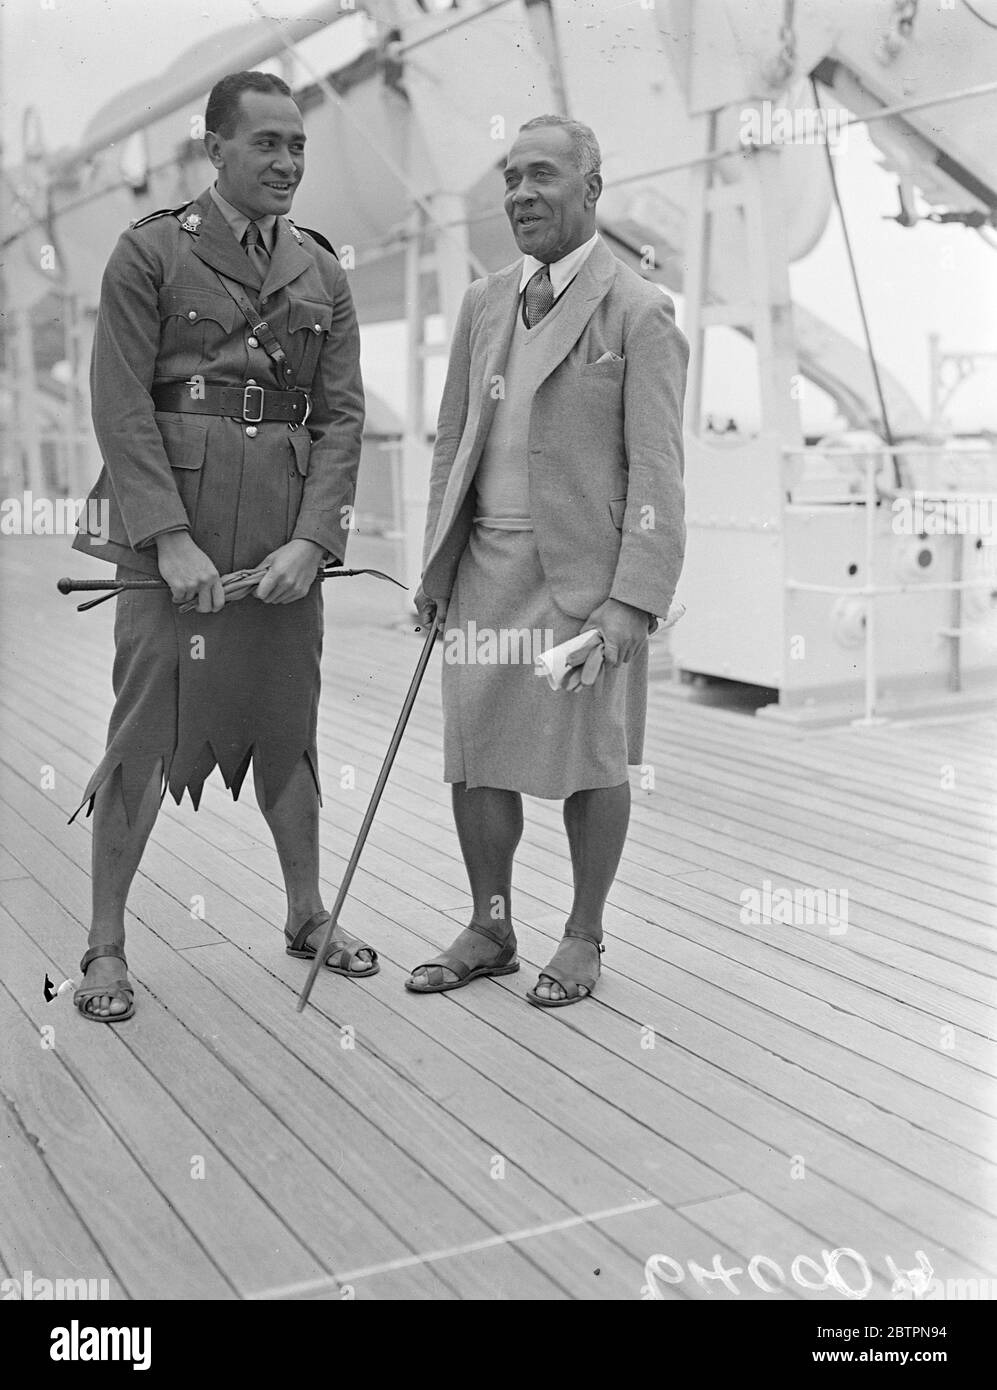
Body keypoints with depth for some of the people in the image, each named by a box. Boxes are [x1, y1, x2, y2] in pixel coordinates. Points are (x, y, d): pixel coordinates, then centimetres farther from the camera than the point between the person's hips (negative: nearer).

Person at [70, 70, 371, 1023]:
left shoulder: (321, 273, 12)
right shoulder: (149, 253, 0)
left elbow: (342, 413, 6)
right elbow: (121, 407, -7)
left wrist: (311, 540, -7)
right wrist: (171, 539, -15)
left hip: (289, 535, 4)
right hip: (173, 523, -4)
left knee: (287, 728, 12)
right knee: (147, 733, -3)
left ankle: (307, 914, 28)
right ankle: (105, 945, 10)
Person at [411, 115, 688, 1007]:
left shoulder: (638, 313, -6)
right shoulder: (484, 303, 13)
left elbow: (656, 470, -10)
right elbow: (452, 443, 16)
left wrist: (633, 598, -18)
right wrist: (435, 565, 10)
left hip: (584, 571, -5)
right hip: (486, 565, 5)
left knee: (591, 760, 5)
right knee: (477, 756, 8)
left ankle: (584, 937, 22)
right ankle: (489, 931, 25)